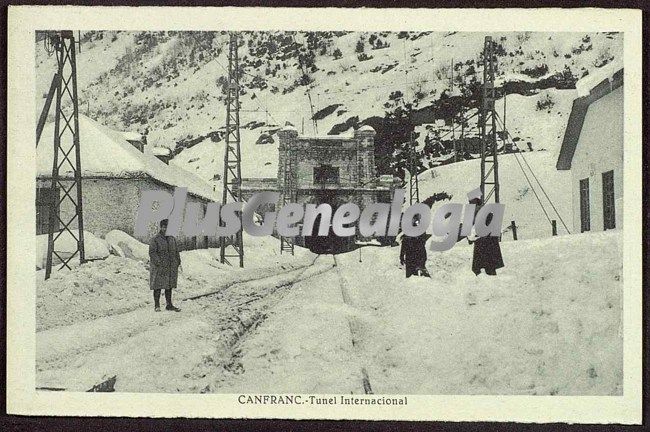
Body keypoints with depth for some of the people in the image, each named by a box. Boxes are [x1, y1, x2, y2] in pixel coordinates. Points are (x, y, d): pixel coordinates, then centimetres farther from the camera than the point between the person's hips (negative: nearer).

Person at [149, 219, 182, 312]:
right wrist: (159, 263, -19)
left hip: (171, 267, 5)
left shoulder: (172, 239, 12)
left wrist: (178, 263, 9)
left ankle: (169, 305, 15)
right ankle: (156, 306, 5)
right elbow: (152, 253, -11)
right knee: (158, 287, -2)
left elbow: (176, 252, 17)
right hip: (159, 268, -5)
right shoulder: (155, 239, -6)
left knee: (169, 286, 9)